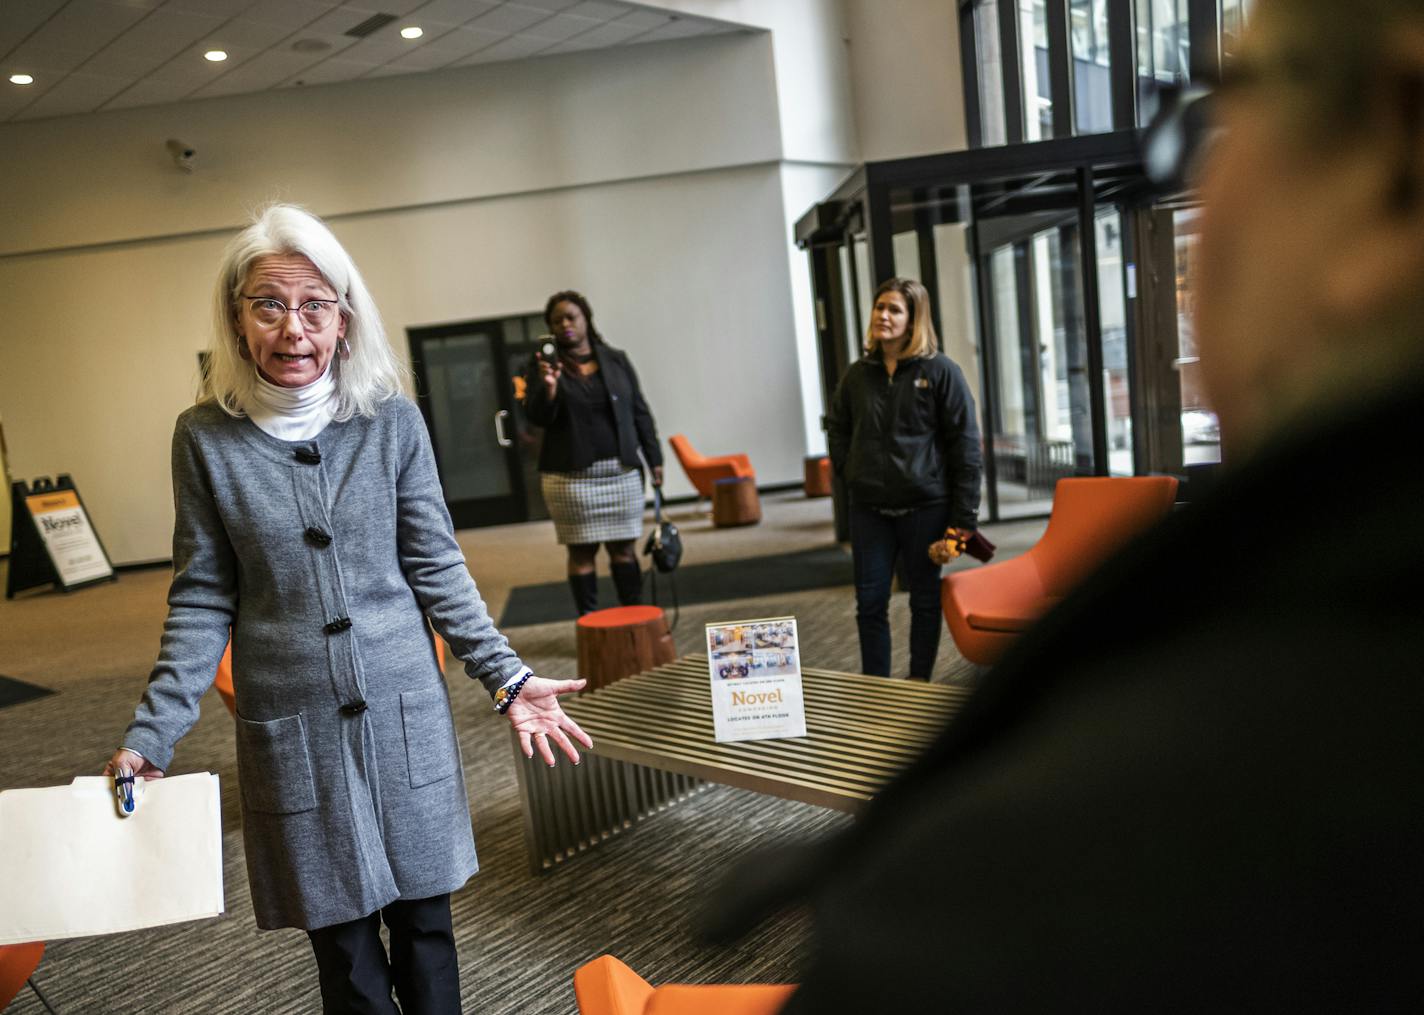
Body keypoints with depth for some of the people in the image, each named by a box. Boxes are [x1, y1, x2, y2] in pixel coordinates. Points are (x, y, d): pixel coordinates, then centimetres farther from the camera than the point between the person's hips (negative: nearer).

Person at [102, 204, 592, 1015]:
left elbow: (437, 570, -1)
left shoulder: (393, 420, -4)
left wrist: (508, 679, -7)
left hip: (406, 713, 0)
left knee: (424, 919, 12)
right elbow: (204, 601, 1)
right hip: (294, 729, 0)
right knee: (344, 941, 12)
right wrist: (152, 735, -4)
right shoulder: (206, 437, -3)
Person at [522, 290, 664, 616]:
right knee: (582, 551, 0)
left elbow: (639, 412, 11)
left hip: (622, 471, 2)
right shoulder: (543, 365, 3)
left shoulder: (616, 360, 9)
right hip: (571, 476, -2)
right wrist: (547, 387, -23)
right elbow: (537, 417, -5)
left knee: (625, 548, 5)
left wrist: (654, 458, 8)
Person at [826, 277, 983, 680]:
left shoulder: (941, 371, -6)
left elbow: (966, 444, -7)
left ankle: (919, 686, 25)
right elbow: (836, 427, 22)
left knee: (925, 600, 10)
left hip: (925, 506, -3)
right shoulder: (857, 374, 6)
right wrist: (850, 473, 6)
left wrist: (964, 515, -9)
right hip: (869, 509, 3)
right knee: (870, 602, 5)